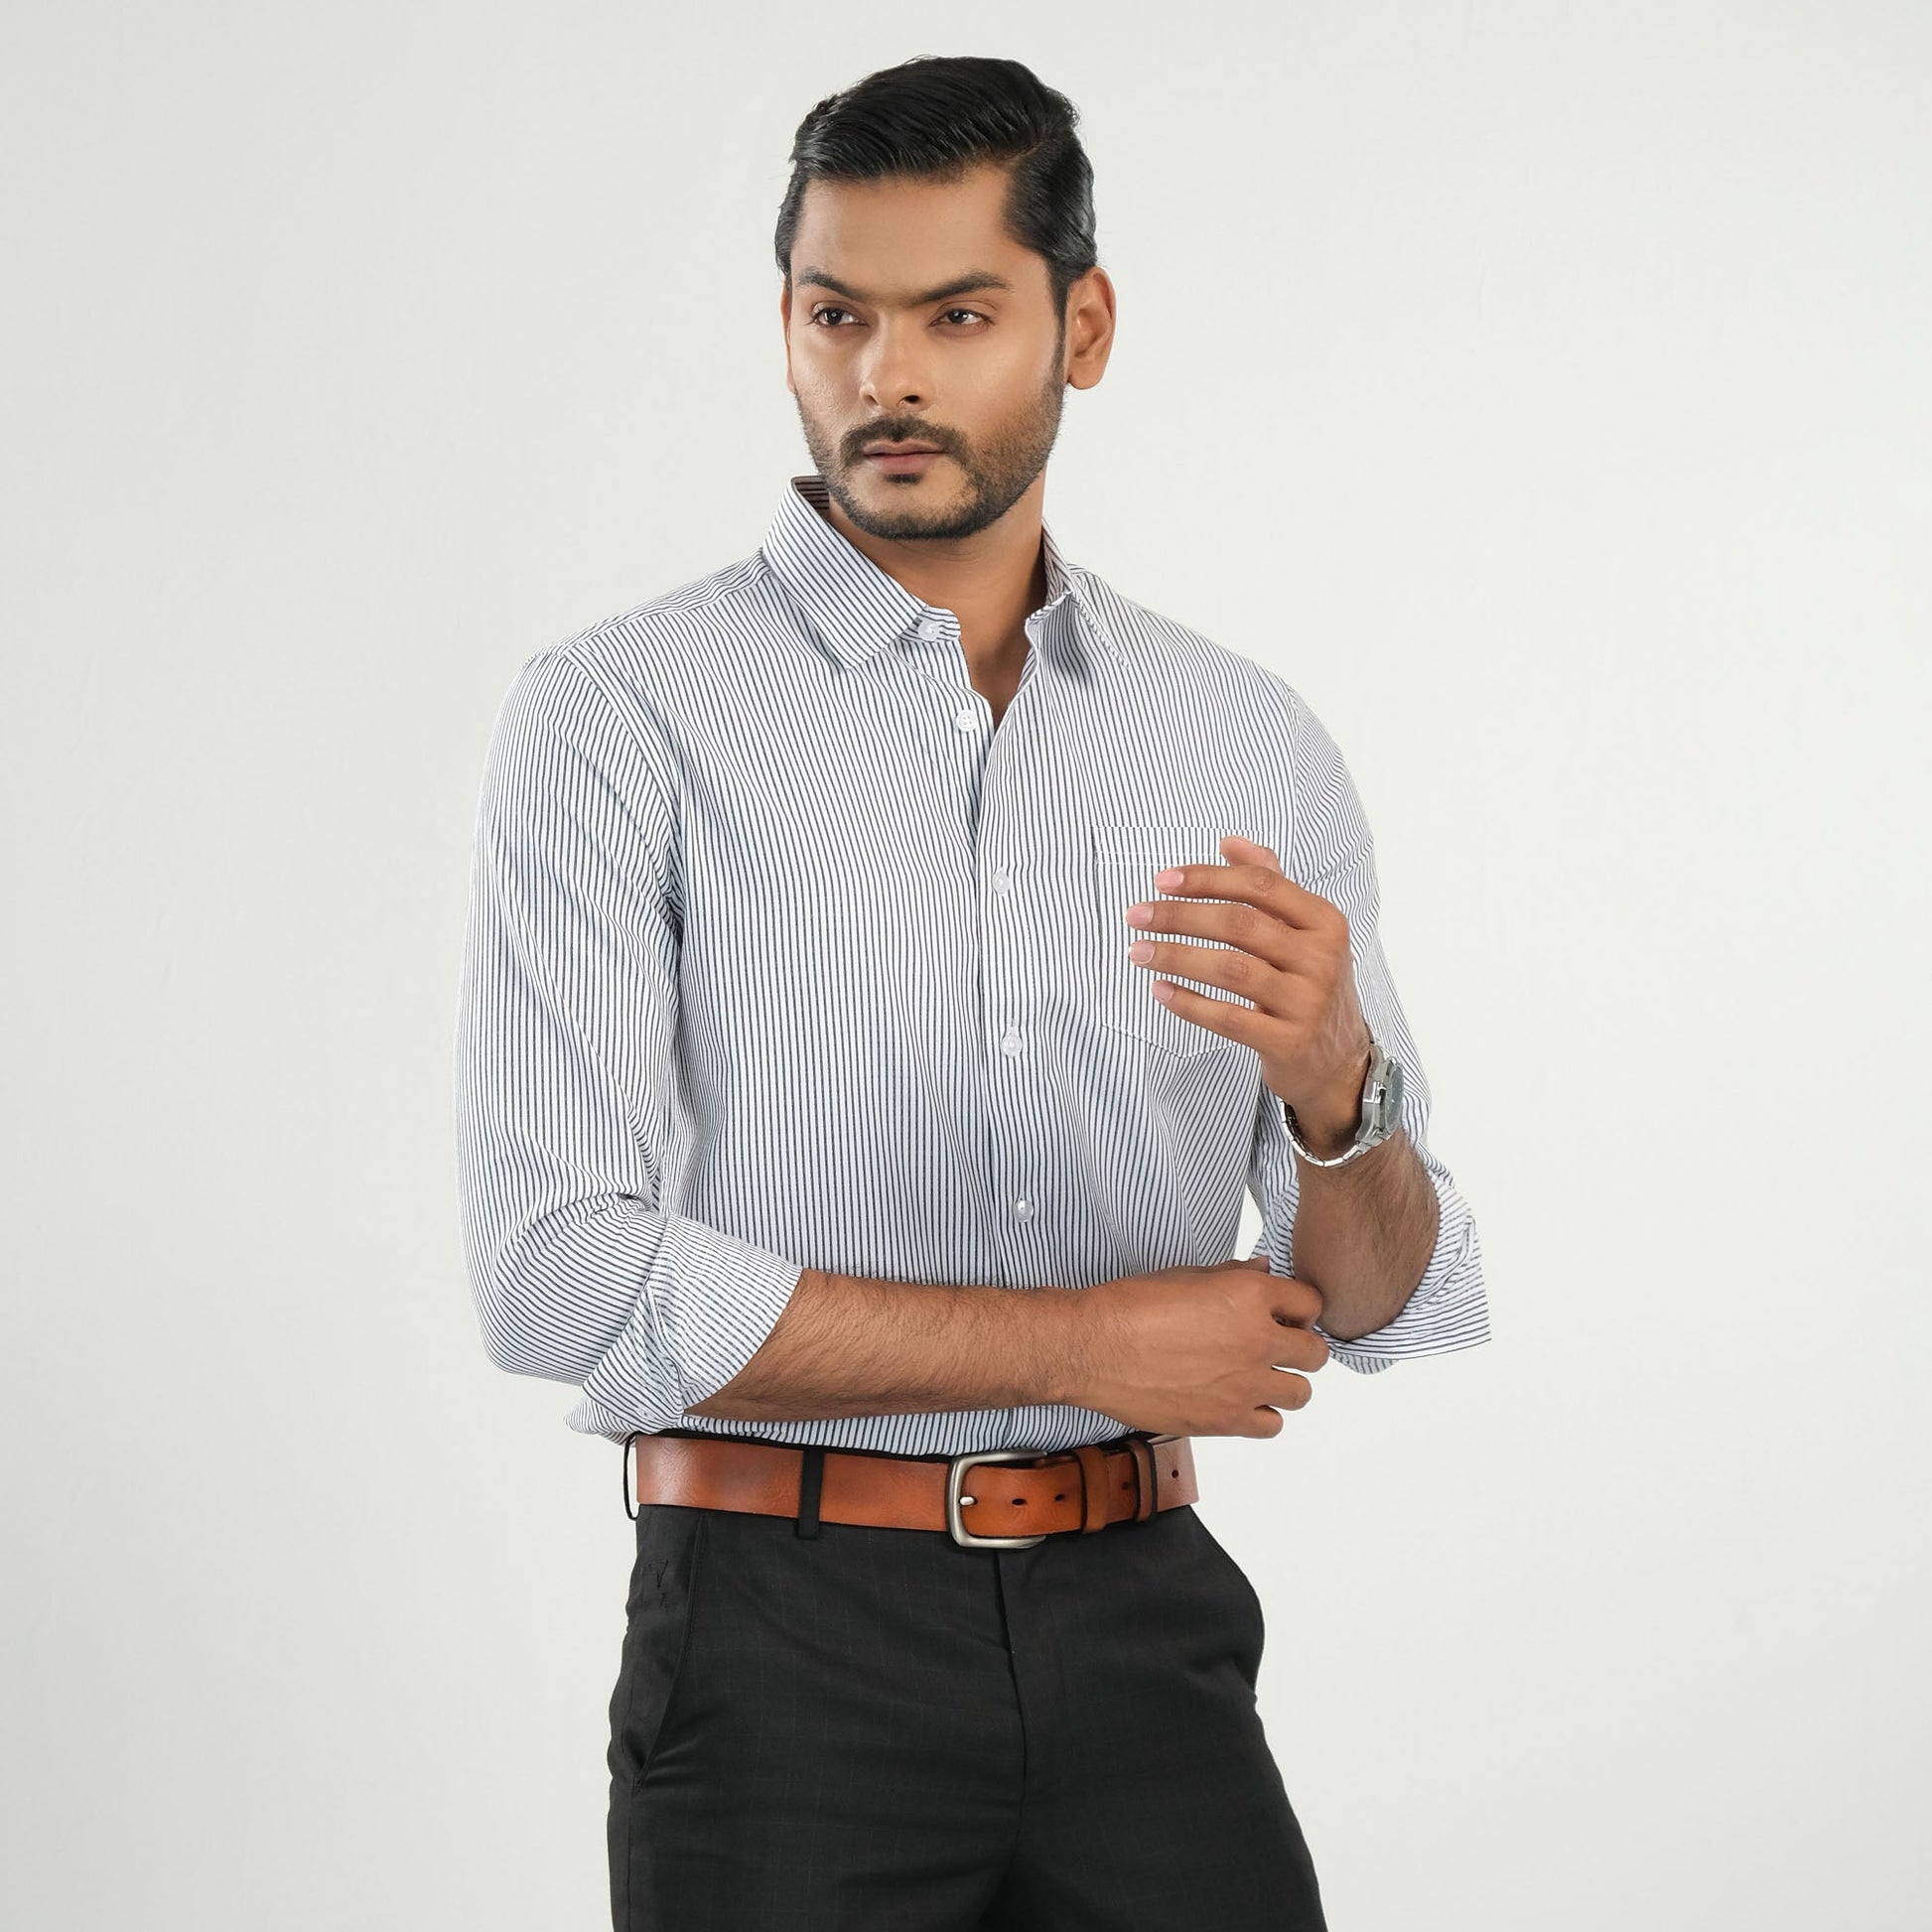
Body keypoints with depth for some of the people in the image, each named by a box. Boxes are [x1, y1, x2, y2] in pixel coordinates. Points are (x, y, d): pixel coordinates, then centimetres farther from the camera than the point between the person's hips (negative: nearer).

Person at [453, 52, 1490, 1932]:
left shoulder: (1252, 745, 6)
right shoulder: (614, 715, -6)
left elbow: (1378, 1307, 5)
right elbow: (562, 1277, -15)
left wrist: (1331, 1087, -18)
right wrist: (1084, 1343, -11)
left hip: (1145, 1631, 3)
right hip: (790, 1642, -3)